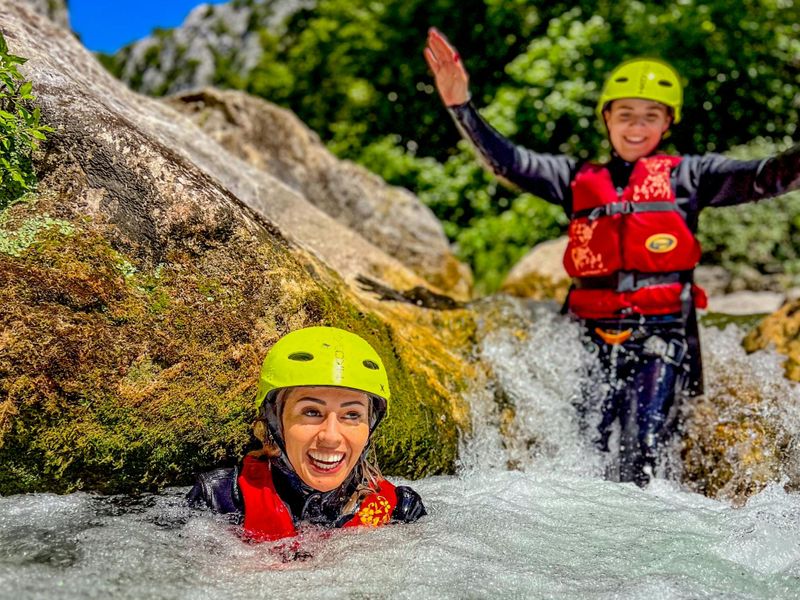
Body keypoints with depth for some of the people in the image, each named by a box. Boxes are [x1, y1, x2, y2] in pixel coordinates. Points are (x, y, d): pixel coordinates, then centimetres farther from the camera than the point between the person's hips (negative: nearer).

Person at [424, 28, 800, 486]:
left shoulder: (687, 175, 11)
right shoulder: (579, 178, 15)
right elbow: (507, 161, 8)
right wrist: (461, 106, -3)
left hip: (663, 333, -2)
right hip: (595, 335, 2)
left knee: (641, 457, -11)